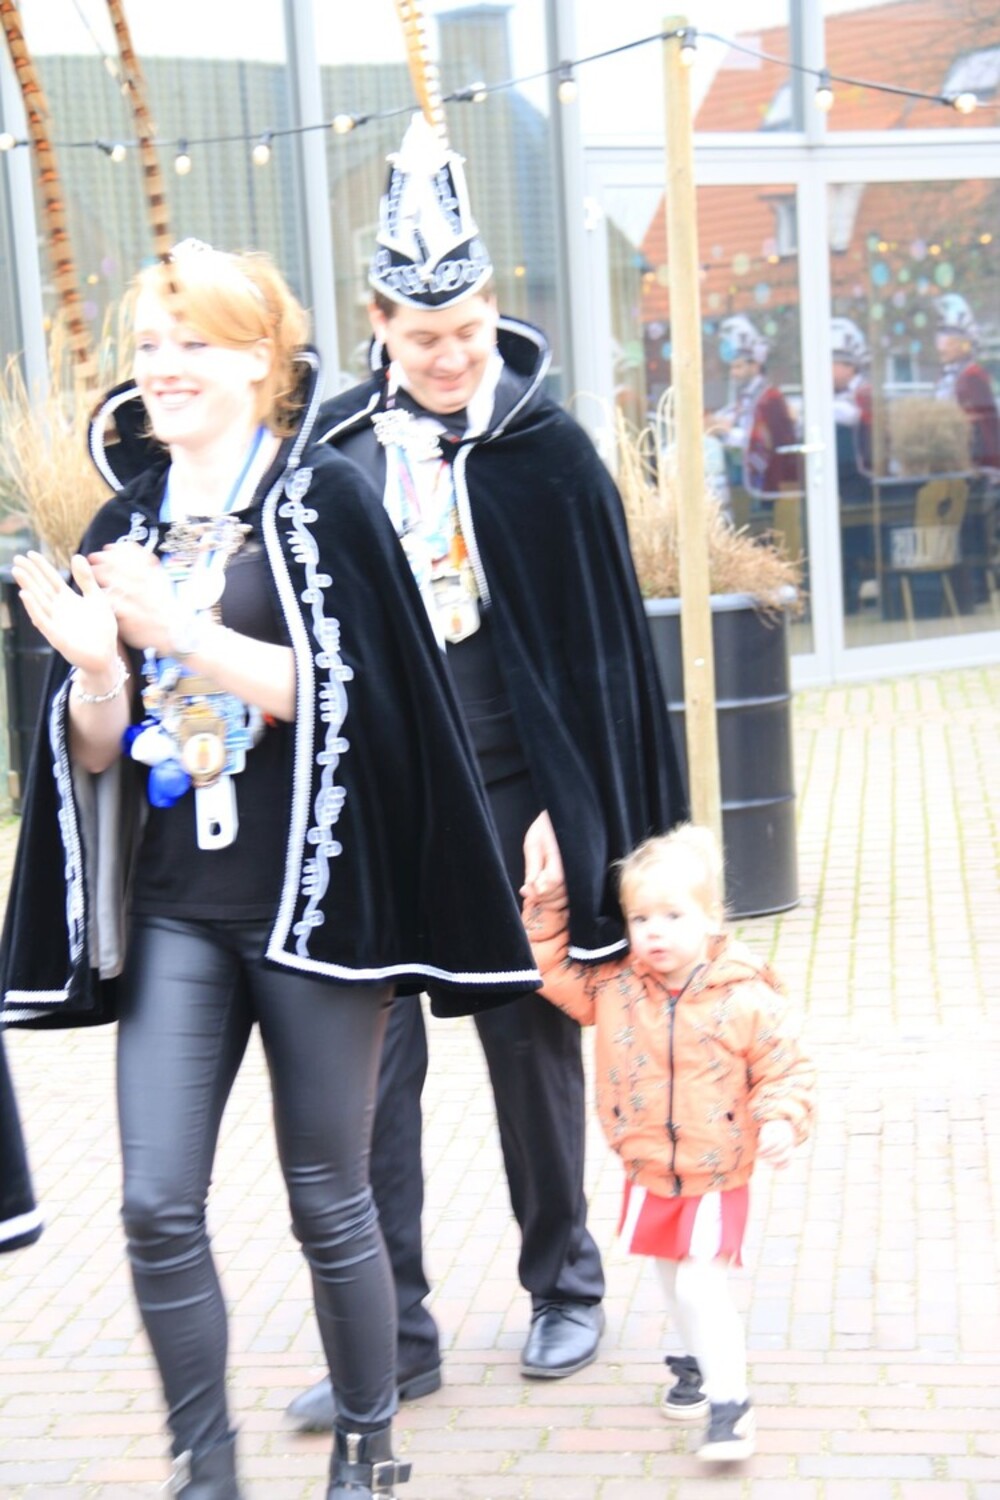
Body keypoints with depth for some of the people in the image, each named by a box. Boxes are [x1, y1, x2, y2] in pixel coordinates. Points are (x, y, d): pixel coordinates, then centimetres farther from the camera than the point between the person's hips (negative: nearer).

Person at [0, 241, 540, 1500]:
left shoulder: (323, 500, -3)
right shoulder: (124, 526, 10)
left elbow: (341, 691, -14)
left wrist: (181, 629, -22)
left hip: (309, 897, -4)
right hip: (171, 910, 4)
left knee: (327, 1200, 6)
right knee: (158, 1207, -1)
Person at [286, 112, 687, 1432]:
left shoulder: (546, 452, -4)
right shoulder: (338, 449, 3)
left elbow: (597, 646, -3)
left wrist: (569, 813, -8)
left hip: (508, 795, -2)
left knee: (531, 1042, 11)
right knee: (370, 1060, 0)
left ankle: (564, 1282, 30)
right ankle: (392, 1334, 10)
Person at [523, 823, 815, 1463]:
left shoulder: (745, 998, -17)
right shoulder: (613, 986, -7)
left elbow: (785, 1067, -8)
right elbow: (553, 970, 1)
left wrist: (780, 1121, -23)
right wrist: (547, 905, -8)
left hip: (716, 1177, -5)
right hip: (648, 1175, 5)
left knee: (701, 1284, -13)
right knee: (674, 1278, 21)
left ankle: (729, 1399, -1)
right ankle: (705, 1357, 44)